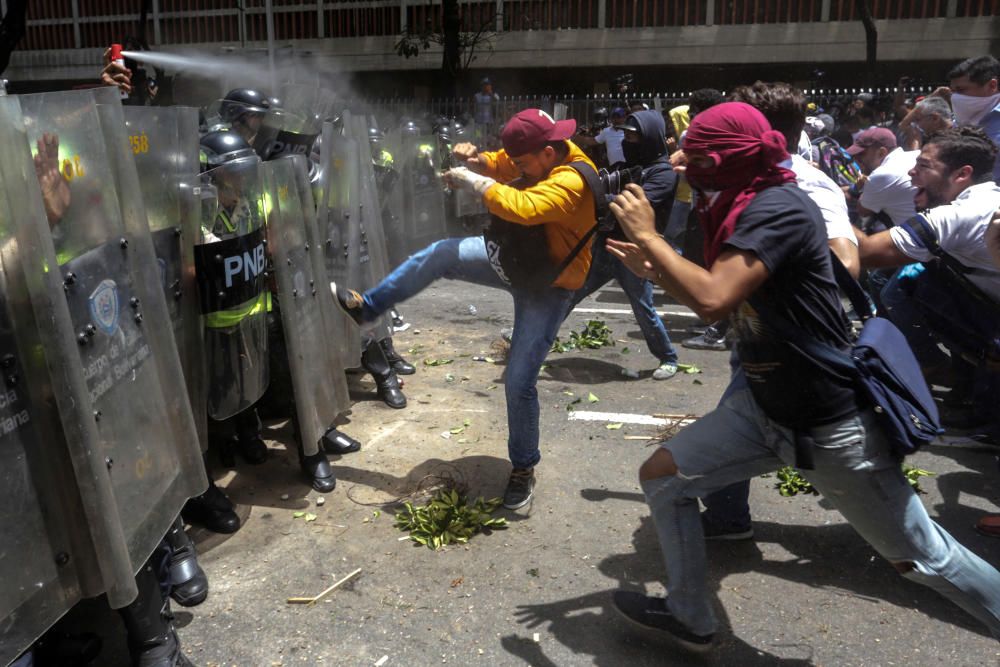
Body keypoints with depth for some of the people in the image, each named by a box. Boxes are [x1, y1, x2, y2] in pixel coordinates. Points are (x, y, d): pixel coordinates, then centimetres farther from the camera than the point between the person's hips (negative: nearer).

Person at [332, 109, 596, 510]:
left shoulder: (570, 182, -31)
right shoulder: (539, 155, -5)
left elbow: (522, 208, -47)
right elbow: (497, 165, 9)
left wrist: (471, 181, -34)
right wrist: (474, 159, -14)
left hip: (548, 284, -8)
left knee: (519, 381, -7)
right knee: (440, 254, 0)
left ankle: (523, 468, 14)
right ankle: (367, 307, 18)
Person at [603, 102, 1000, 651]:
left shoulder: (777, 208, -23)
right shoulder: (740, 208, 6)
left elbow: (713, 300, -36)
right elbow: (719, 300, 16)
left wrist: (647, 236, -22)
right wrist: (653, 270, 4)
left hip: (831, 429, -9)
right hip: (762, 406, 9)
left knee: (921, 558, 6)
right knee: (661, 476, 7)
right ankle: (690, 617, 23)